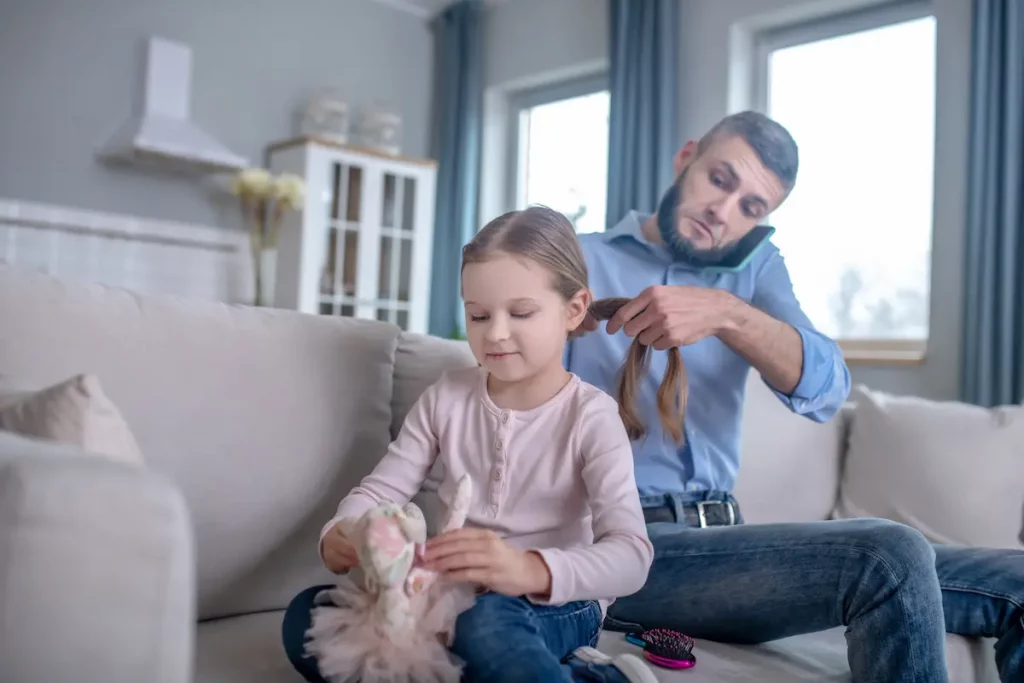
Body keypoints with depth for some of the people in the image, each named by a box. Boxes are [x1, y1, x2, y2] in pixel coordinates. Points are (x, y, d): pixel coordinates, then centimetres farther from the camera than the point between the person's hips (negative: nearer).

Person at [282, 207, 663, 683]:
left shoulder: (591, 416, -11)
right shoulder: (446, 397, 3)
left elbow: (631, 556, -23)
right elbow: (381, 488, 2)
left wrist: (532, 570, -44)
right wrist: (339, 536, -23)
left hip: (555, 604, -7)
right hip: (451, 594, 8)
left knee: (485, 624, -41)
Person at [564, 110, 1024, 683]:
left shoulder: (756, 268, 13)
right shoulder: (579, 261, 3)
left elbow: (825, 391, -7)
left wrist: (727, 315, -25)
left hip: (720, 536, 5)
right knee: (889, 559, -28)